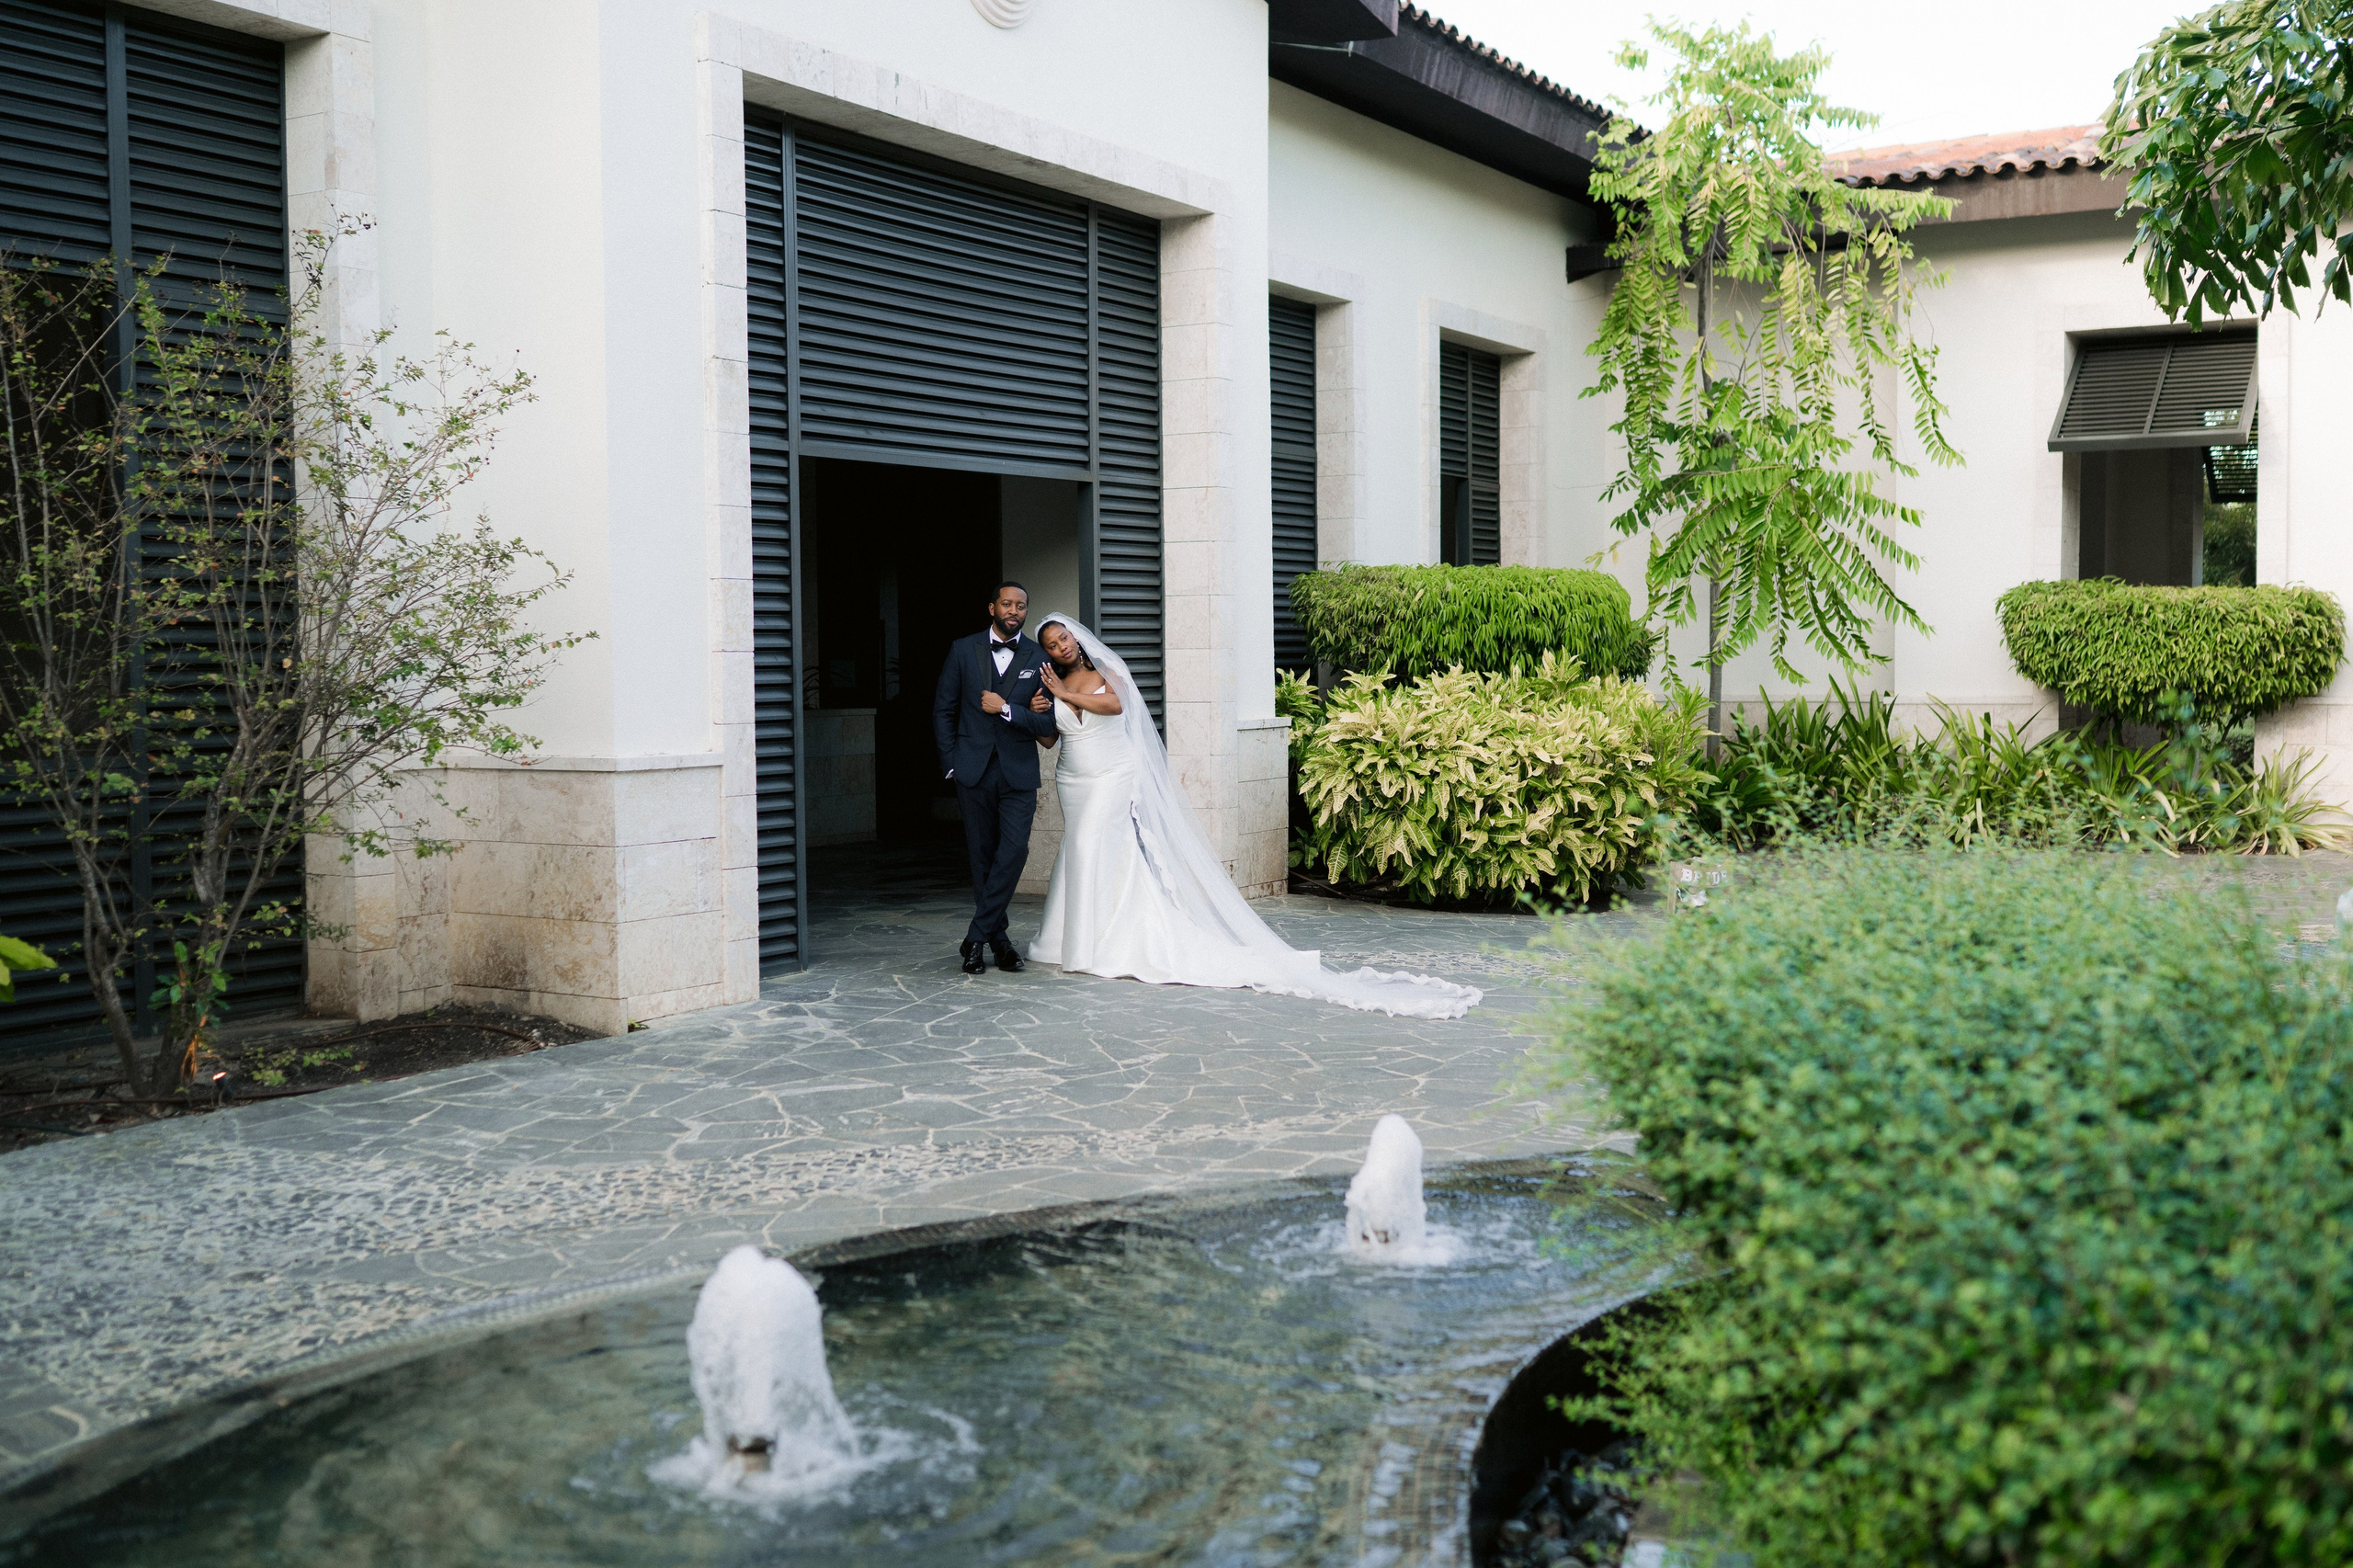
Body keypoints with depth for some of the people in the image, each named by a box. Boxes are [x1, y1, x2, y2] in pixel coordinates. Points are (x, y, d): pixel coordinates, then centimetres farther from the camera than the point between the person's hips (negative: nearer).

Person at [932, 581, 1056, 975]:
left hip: (1019, 772, -1)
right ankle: (999, 940, 15)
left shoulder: (1038, 658, 3)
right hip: (974, 771, 1)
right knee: (983, 856, 5)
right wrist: (951, 763, 2)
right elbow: (943, 710, 9)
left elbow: (1048, 724, -2)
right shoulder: (964, 650, 5)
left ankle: (976, 937, -5)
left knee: (1014, 850, -14)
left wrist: (1006, 708, -14)